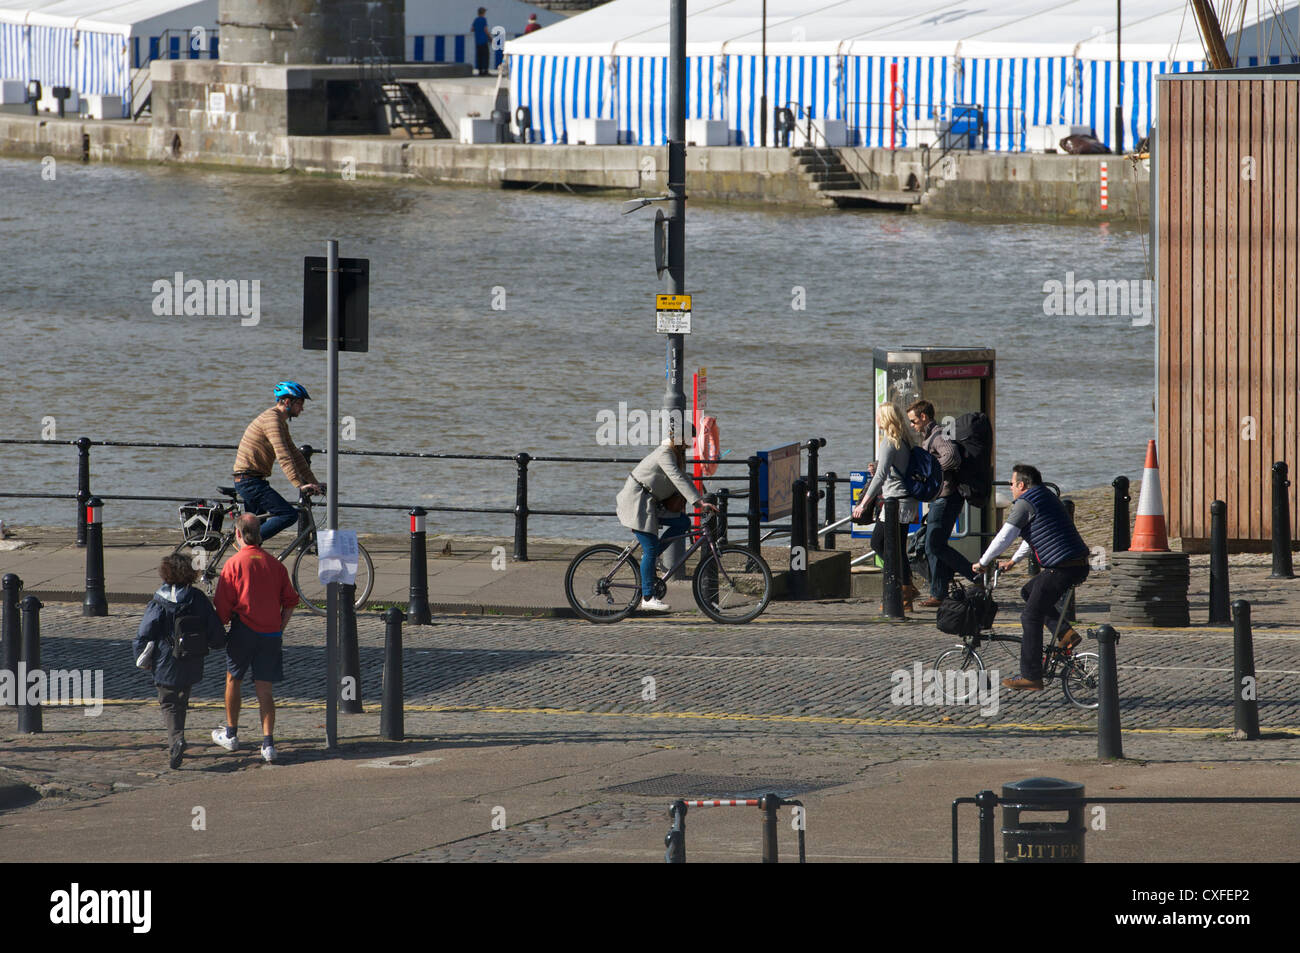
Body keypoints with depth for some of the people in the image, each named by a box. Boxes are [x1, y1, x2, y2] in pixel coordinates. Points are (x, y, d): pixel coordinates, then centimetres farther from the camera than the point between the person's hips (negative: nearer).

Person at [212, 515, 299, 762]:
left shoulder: (233, 564, -7)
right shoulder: (274, 564, 5)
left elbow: (223, 606, -7)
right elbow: (290, 600, 7)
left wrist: (221, 624, 10)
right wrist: (279, 628, 13)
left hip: (244, 630, -3)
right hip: (272, 634, 3)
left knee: (233, 681, 18)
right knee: (264, 690, 6)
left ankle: (231, 735, 29)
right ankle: (268, 743, -4)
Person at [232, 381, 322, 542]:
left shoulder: (281, 423, 18)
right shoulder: (272, 419, -15)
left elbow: (295, 455, 19)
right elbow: (283, 457, -25)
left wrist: (313, 483, 13)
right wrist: (300, 485, -29)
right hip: (250, 480, -11)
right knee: (289, 514, -18)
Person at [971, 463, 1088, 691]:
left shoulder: (1025, 504, -8)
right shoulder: (1047, 497, 22)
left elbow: (1003, 537, -8)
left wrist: (982, 563, 5)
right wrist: (1013, 561, 40)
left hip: (1061, 569, -9)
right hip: (1080, 567, 9)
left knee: (1031, 618, -1)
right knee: (1028, 592, 26)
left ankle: (1031, 678, 0)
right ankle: (1066, 634, 13)